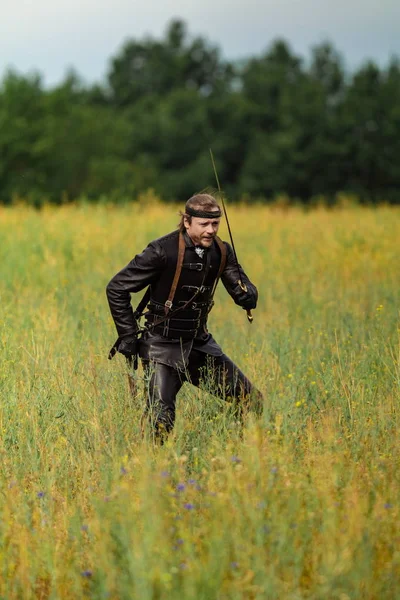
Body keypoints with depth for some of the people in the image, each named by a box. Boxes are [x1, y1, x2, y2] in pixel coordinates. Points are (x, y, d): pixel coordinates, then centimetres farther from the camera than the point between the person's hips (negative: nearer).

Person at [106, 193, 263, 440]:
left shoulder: (221, 251, -2)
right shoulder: (163, 251, -19)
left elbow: (246, 292, -1)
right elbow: (117, 289, -13)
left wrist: (248, 296, -27)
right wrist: (129, 336, -12)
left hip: (199, 344, 6)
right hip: (163, 346, -6)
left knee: (252, 402, 6)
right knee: (161, 420, -15)